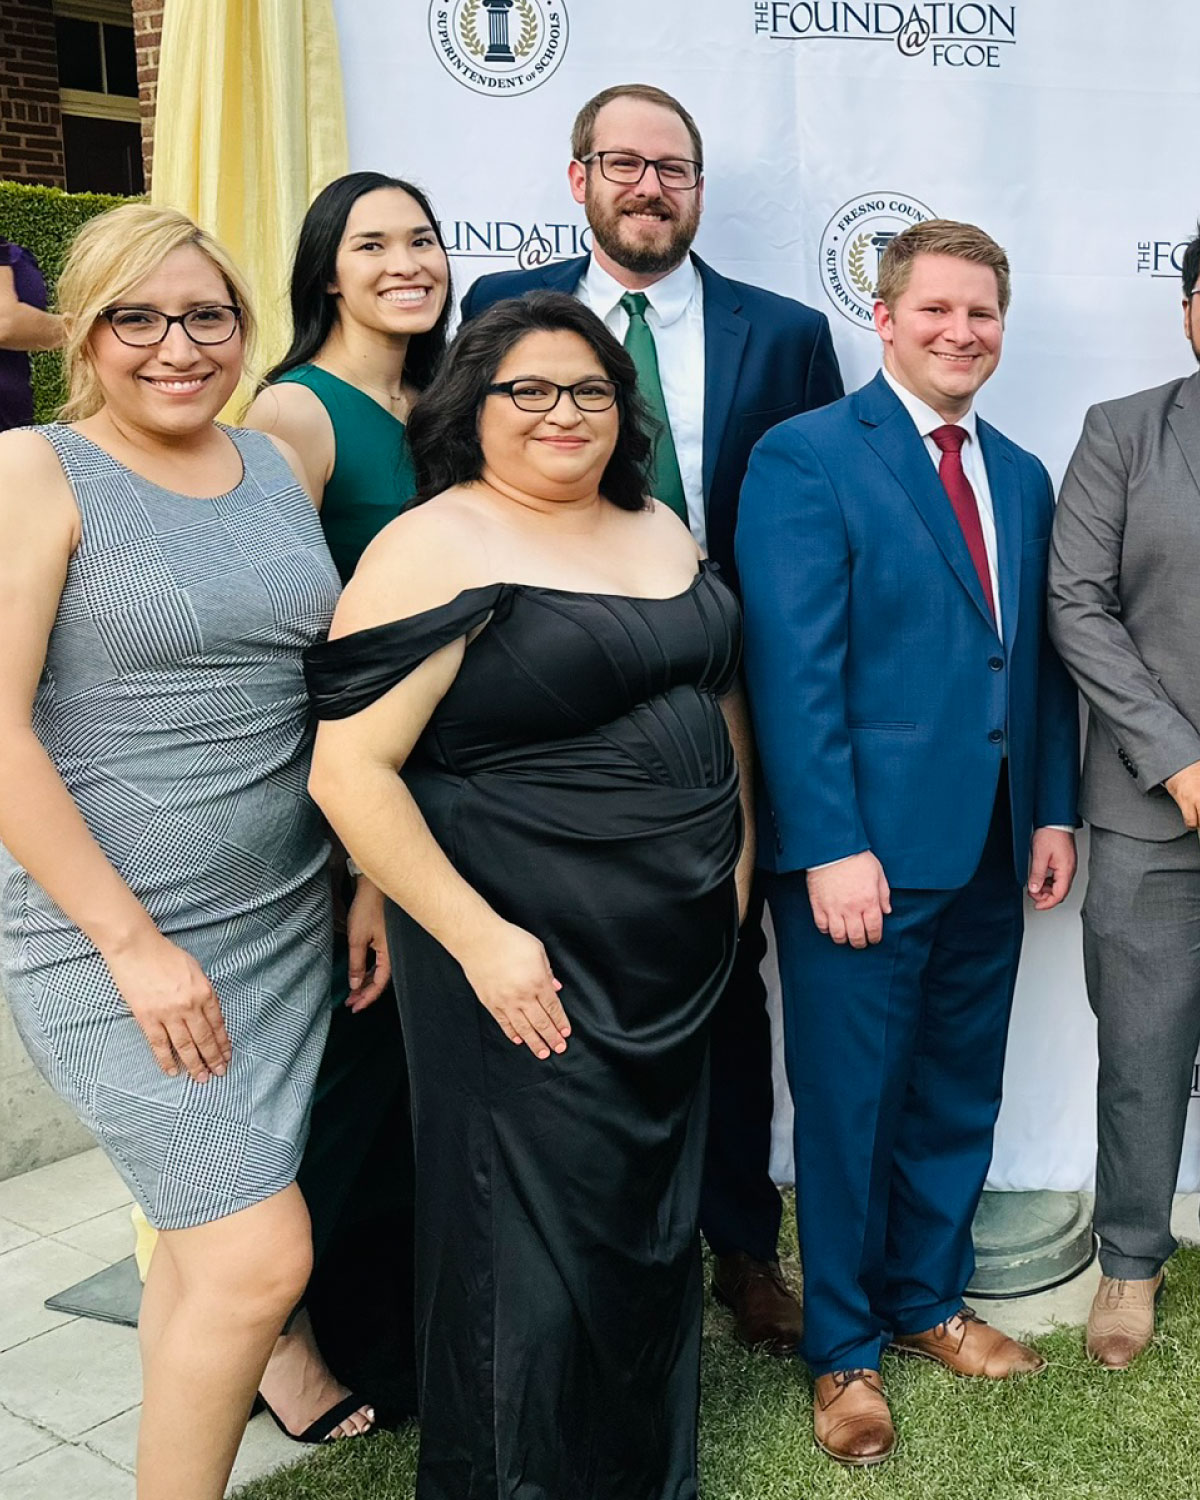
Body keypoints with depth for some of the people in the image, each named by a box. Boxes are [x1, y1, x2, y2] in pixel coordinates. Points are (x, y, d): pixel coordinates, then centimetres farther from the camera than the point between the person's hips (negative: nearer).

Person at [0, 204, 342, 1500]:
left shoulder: (280, 466, 8)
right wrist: (132, 942, -15)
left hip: (286, 920, 5)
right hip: (106, 937, -5)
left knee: (204, 1235, 15)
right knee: (261, 1255, -6)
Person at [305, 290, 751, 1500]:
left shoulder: (658, 530, 10)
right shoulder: (433, 548, -12)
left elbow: (716, 691, 20)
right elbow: (349, 769, -17)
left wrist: (735, 855, 13)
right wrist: (476, 937, -20)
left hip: (679, 944, 7)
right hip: (526, 955, -7)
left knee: (654, 1215, 20)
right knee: (539, 1231, 5)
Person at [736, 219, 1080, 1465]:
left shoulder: (1021, 477, 13)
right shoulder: (807, 457, -8)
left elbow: (1041, 658, 15)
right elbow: (792, 670, -15)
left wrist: (1053, 808, 8)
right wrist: (830, 848, -19)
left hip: (990, 851, 7)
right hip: (866, 852, -6)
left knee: (958, 1094, 18)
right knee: (851, 1106, 7)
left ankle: (928, 1301, 38)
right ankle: (843, 1350, 25)